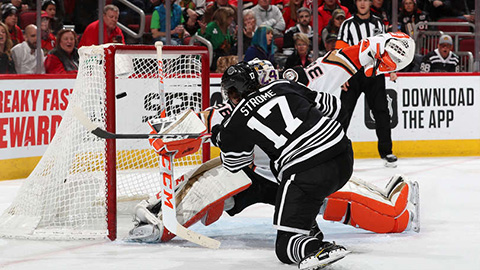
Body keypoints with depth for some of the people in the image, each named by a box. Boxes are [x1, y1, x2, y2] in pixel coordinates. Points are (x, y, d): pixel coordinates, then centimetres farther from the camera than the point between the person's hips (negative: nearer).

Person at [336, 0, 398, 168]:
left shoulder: (378, 23, 12)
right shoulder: (348, 25, 0)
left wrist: (391, 70, 8)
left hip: (375, 74, 3)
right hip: (353, 74, -3)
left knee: (382, 112, 0)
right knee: (344, 112, -5)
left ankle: (386, 152, 7)